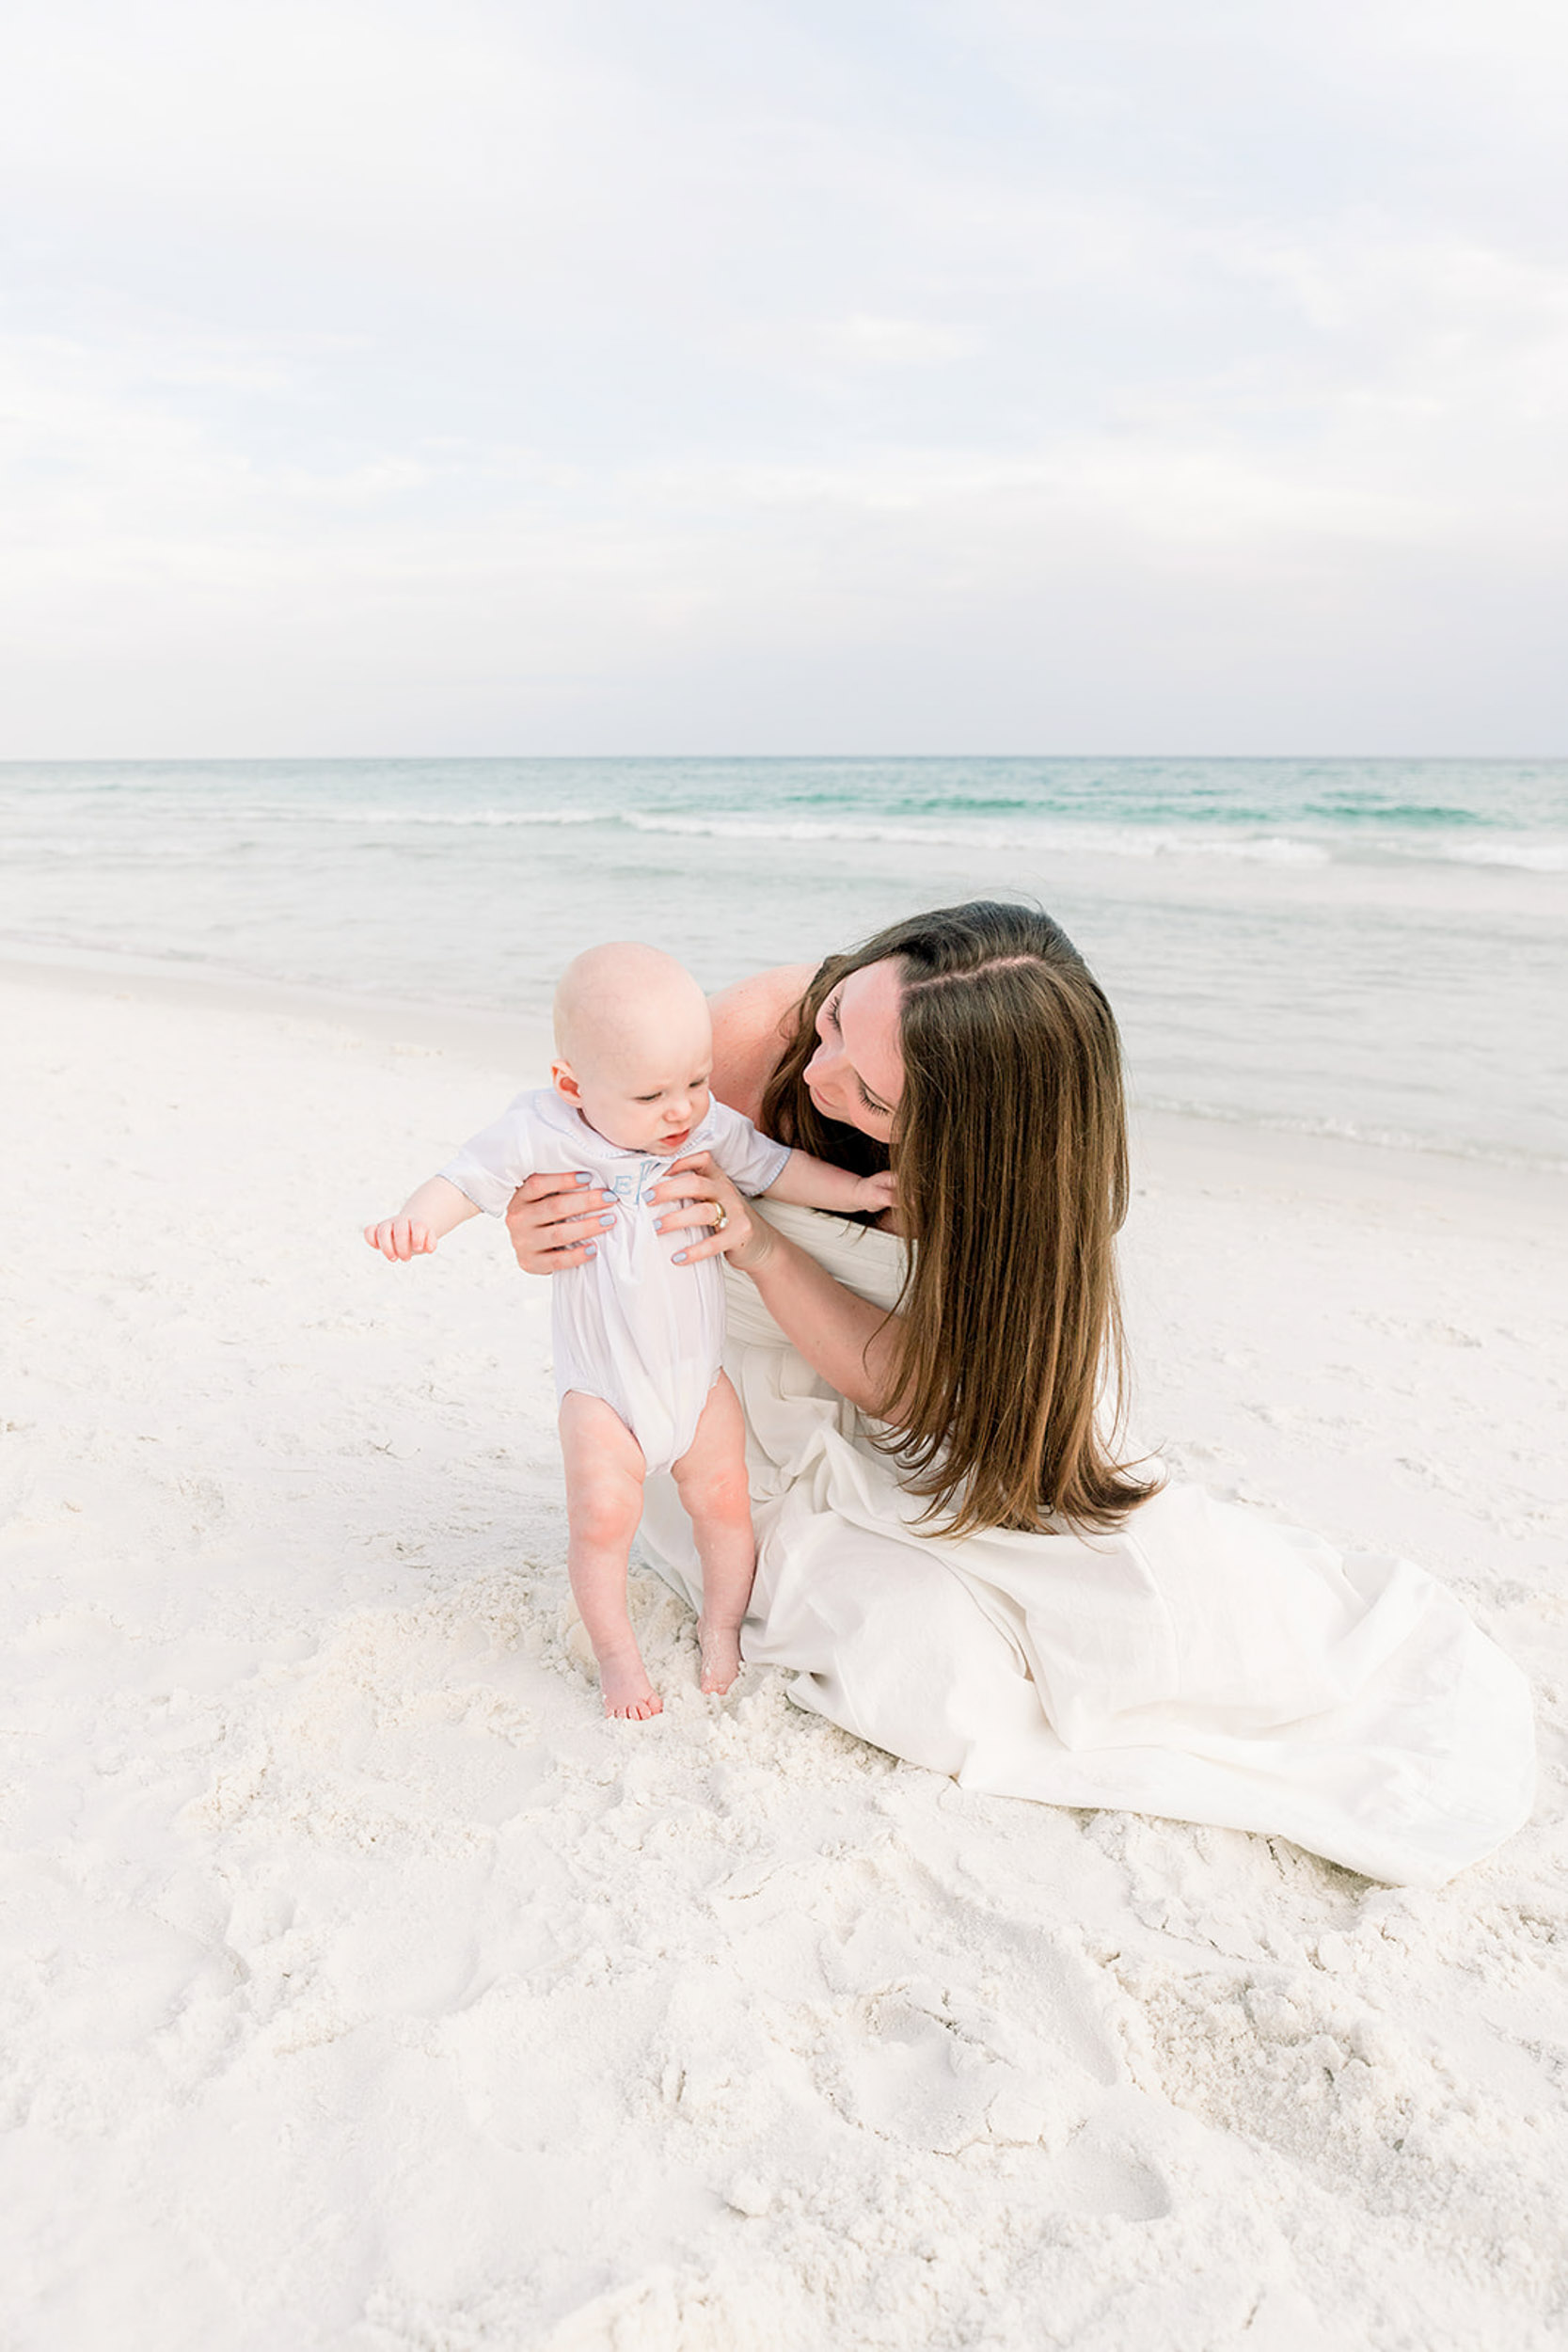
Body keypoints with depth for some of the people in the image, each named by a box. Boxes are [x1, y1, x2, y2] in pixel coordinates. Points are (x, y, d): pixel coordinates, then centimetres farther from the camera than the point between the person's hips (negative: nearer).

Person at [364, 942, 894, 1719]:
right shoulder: (543, 1131, -18)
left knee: (723, 1500, 8)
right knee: (602, 1515, -9)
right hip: (603, 1383, -3)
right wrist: (416, 1219, -37)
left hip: (698, 1370, 3)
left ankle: (722, 1629, 33)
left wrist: (857, 1190, -3)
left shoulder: (710, 1127, -7)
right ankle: (615, 1651, 17)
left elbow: (773, 1166, 6)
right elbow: (469, 1177, -18)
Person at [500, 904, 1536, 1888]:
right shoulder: (753, 1035, -28)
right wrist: (551, 1227, -33)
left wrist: (761, 1247, -39)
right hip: (768, 1426, 0)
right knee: (929, 1662, -25)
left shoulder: (1015, 1165, -26)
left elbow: (904, 1382, -24)